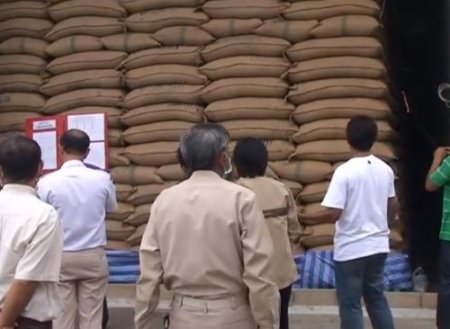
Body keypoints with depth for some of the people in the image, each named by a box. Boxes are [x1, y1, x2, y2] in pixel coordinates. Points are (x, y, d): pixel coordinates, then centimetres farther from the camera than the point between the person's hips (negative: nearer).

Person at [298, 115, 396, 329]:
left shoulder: (344, 171, -18)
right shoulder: (385, 170, 2)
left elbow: (333, 213, -22)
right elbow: (392, 207, 12)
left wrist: (303, 216, -9)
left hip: (351, 249, -6)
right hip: (378, 245, 6)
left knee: (350, 305, 5)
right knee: (377, 297, 20)